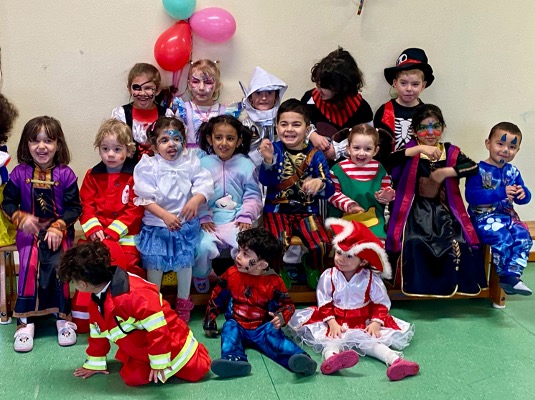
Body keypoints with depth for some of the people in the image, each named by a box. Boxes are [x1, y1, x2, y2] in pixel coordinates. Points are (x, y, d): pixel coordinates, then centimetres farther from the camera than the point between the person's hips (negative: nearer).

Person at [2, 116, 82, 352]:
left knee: (57, 267, -21)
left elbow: (74, 207, -3)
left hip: (59, 232, -1)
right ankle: (25, 321, -10)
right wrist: (21, 218, -13)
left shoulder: (65, 174, -4)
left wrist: (58, 227, -16)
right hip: (29, 232, 1)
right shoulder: (20, 173, 0)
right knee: (28, 267, -20)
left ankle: (63, 317, -3)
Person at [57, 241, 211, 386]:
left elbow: (157, 327, -34)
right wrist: (95, 364, 20)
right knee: (132, 378, -13)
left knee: (196, 371, -10)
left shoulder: (132, 295, -35)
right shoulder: (96, 302, -1)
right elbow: (98, 333, 15)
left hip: (170, 342, -8)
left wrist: (159, 363, -28)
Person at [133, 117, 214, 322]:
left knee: (185, 262, 11)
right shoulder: (148, 165, -10)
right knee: (155, 263, 7)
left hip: (185, 224, 2)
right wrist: (165, 216, -27)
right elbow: (146, 198, -15)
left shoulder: (190, 161, -3)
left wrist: (196, 199, -31)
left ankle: (183, 302, 30)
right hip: (156, 225, -2)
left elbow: (205, 185, -10)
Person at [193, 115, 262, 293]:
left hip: (236, 220, 1)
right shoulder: (202, 164, 6)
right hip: (210, 221, 0)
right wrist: (203, 217, -10)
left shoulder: (246, 164, 9)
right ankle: (200, 277, 6)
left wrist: (246, 217, -7)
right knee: (203, 246, -29)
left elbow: (253, 195, 6)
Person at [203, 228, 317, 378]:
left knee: (273, 334, -30)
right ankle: (234, 360, -54)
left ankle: (298, 358, -54)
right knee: (229, 329, -28)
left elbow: (287, 305, 1)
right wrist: (209, 322, 17)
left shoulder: (273, 282, -5)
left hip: (262, 328, -3)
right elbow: (216, 299, 15)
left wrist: (281, 318, -21)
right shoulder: (231, 275, 3)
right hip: (237, 325, 3)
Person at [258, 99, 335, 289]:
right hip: (277, 209, -1)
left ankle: (313, 269, 13)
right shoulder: (274, 149, -2)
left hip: (307, 211, 1)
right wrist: (268, 161, -37)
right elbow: (265, 181, -16)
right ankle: (277, 273, 6)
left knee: (321, 245, -25)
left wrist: (320, 184, -30)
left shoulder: (315, 155, 0)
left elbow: (329, 190, -6)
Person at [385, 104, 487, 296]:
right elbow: (388, 159, -19)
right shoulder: (410, 150, 3)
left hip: (443, 210, 3)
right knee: (414, 242, -30)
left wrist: (445, 172, -13)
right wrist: (419, 149, -28)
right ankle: (418, 284, -10)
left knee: (459, 243, -21)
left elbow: (473, 168, -4)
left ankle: (452, 283, 2)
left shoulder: (450, 152, 11)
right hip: (416, 210, -2)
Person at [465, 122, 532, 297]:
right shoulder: (478, 170, -10)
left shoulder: (513, 172, 9)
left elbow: (524, 197, 15)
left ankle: (512, 276, -12)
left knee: (523, 237, -18)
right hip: (484, 217, -6)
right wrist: (501, 193, -27)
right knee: (502, 238, -28)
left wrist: (522, 193, -12)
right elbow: (472, 196, -22)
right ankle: (505, 275, -6)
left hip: (508, 215, 6)